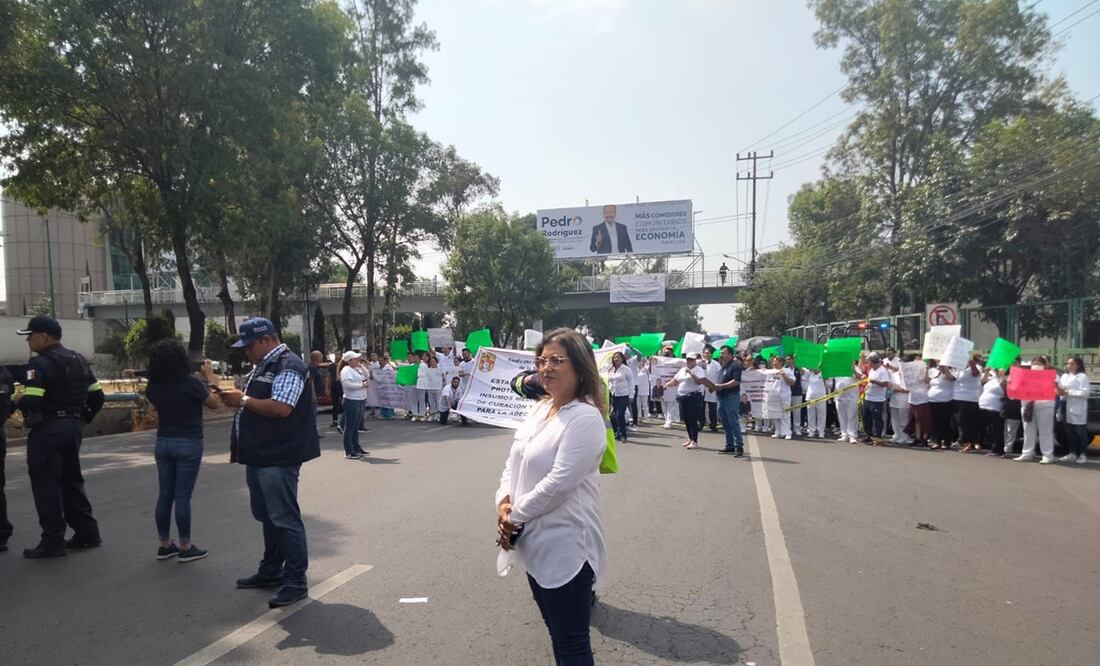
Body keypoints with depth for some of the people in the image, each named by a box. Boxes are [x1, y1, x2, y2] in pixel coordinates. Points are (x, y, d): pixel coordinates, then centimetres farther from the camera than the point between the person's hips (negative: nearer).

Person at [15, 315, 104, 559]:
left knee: (45, 484, 0)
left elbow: (30, 401, -22)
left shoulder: (42, 363, -14)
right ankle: (87, 532, 19)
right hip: (73, 426, 8)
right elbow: (97, 396, 13)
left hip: (47, 429, -8)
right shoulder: (78, 360, 12)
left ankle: (53, 541, 4)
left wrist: (18, 403, -1)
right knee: (71, 480, 16)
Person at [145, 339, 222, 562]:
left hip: (163, 443, 5)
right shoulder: (191, 383, -16)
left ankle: (164, 545, 20)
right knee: (182, 496, -2)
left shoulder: (154, 386, 0)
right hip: (189, 444, -5)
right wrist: (211, 380, 9)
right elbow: (215, 403, -3)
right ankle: (186, 548, 5)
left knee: (165, 495, 11)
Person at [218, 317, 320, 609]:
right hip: (259, 455, 10)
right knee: (267, 517, 19)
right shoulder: (261, 366, 16)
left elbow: (281, 408, -26)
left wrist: (243, 400, -18)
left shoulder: (287, 366, -16)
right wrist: (237, 399, 8)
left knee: (285, 519, -5)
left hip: (278, 457, -10)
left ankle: (296, 581, 4)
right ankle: (271, 571, 32)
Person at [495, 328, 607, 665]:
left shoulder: (585, 418, -18)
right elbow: (513, 463, 11)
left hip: (565, 547, -9)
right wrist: (504, 502, -6)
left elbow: (559, 484, -23)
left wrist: (515, 516, -13)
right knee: (556, 634, 23)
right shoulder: (538, 408, 9)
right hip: (535, 542, 9)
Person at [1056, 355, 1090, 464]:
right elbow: (1060, 390, 17)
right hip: (1068, 408, 6)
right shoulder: (1064, 376, 15)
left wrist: (1069, 392, -13)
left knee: (1081, 432, -2)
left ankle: (1083, 455, 4)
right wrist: (1060, 391, -5)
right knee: (1070, 432, 8)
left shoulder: (1082, 377, -5)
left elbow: (1085, 393, -13)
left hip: (1079, 409, -6)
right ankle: (1072, 453, 14)